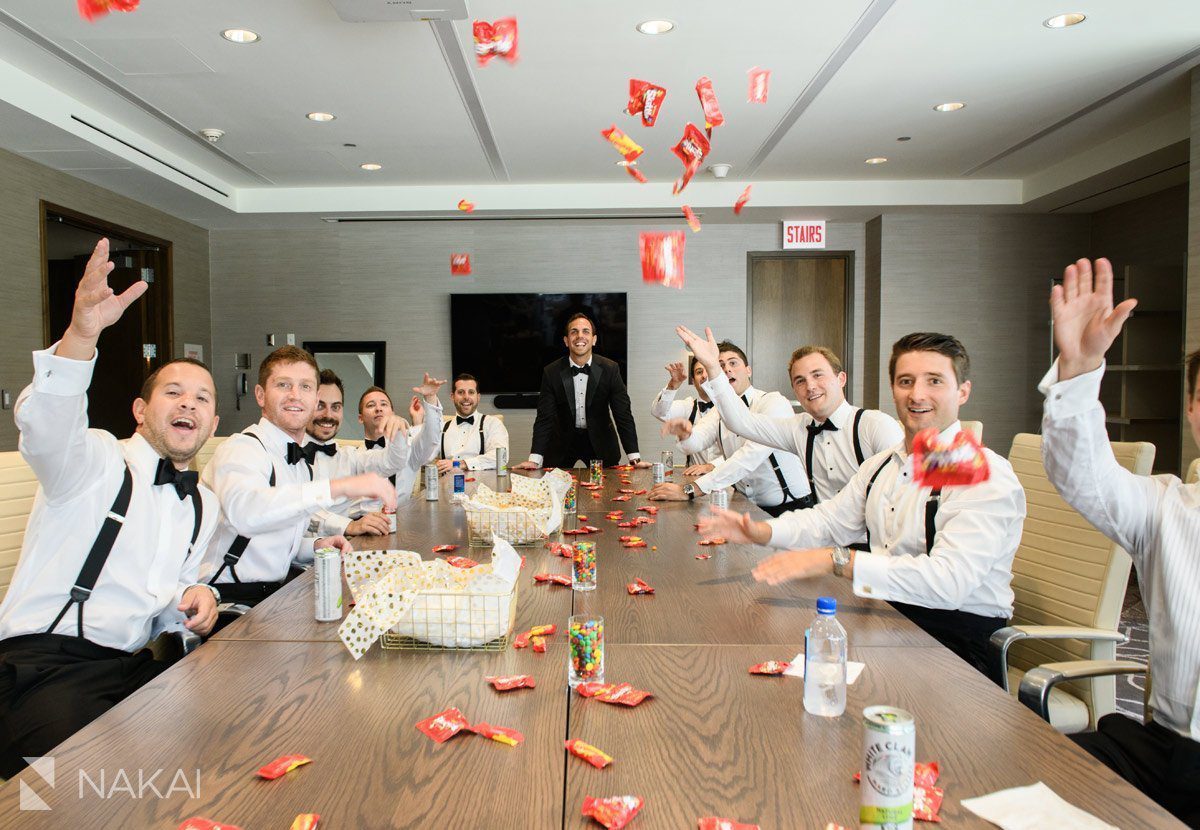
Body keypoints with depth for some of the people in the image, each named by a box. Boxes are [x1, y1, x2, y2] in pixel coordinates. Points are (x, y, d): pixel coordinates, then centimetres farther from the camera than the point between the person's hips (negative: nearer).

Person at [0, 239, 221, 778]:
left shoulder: (203, 506, 17)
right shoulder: (96, 462, -2)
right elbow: (46, 427, -26)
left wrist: (194, 599, 0)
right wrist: (81, 334, -43)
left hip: (134, 668, 6)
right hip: (44, 665, -5)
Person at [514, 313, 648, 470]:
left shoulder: (610, 369, -11)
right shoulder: (551, 372, -11)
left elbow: (623, 415, -12)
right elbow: (544, 418, -12)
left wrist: (634, 458, -20)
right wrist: (534, 460, -22)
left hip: (600, 442, 0)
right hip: (562, 443, 0)